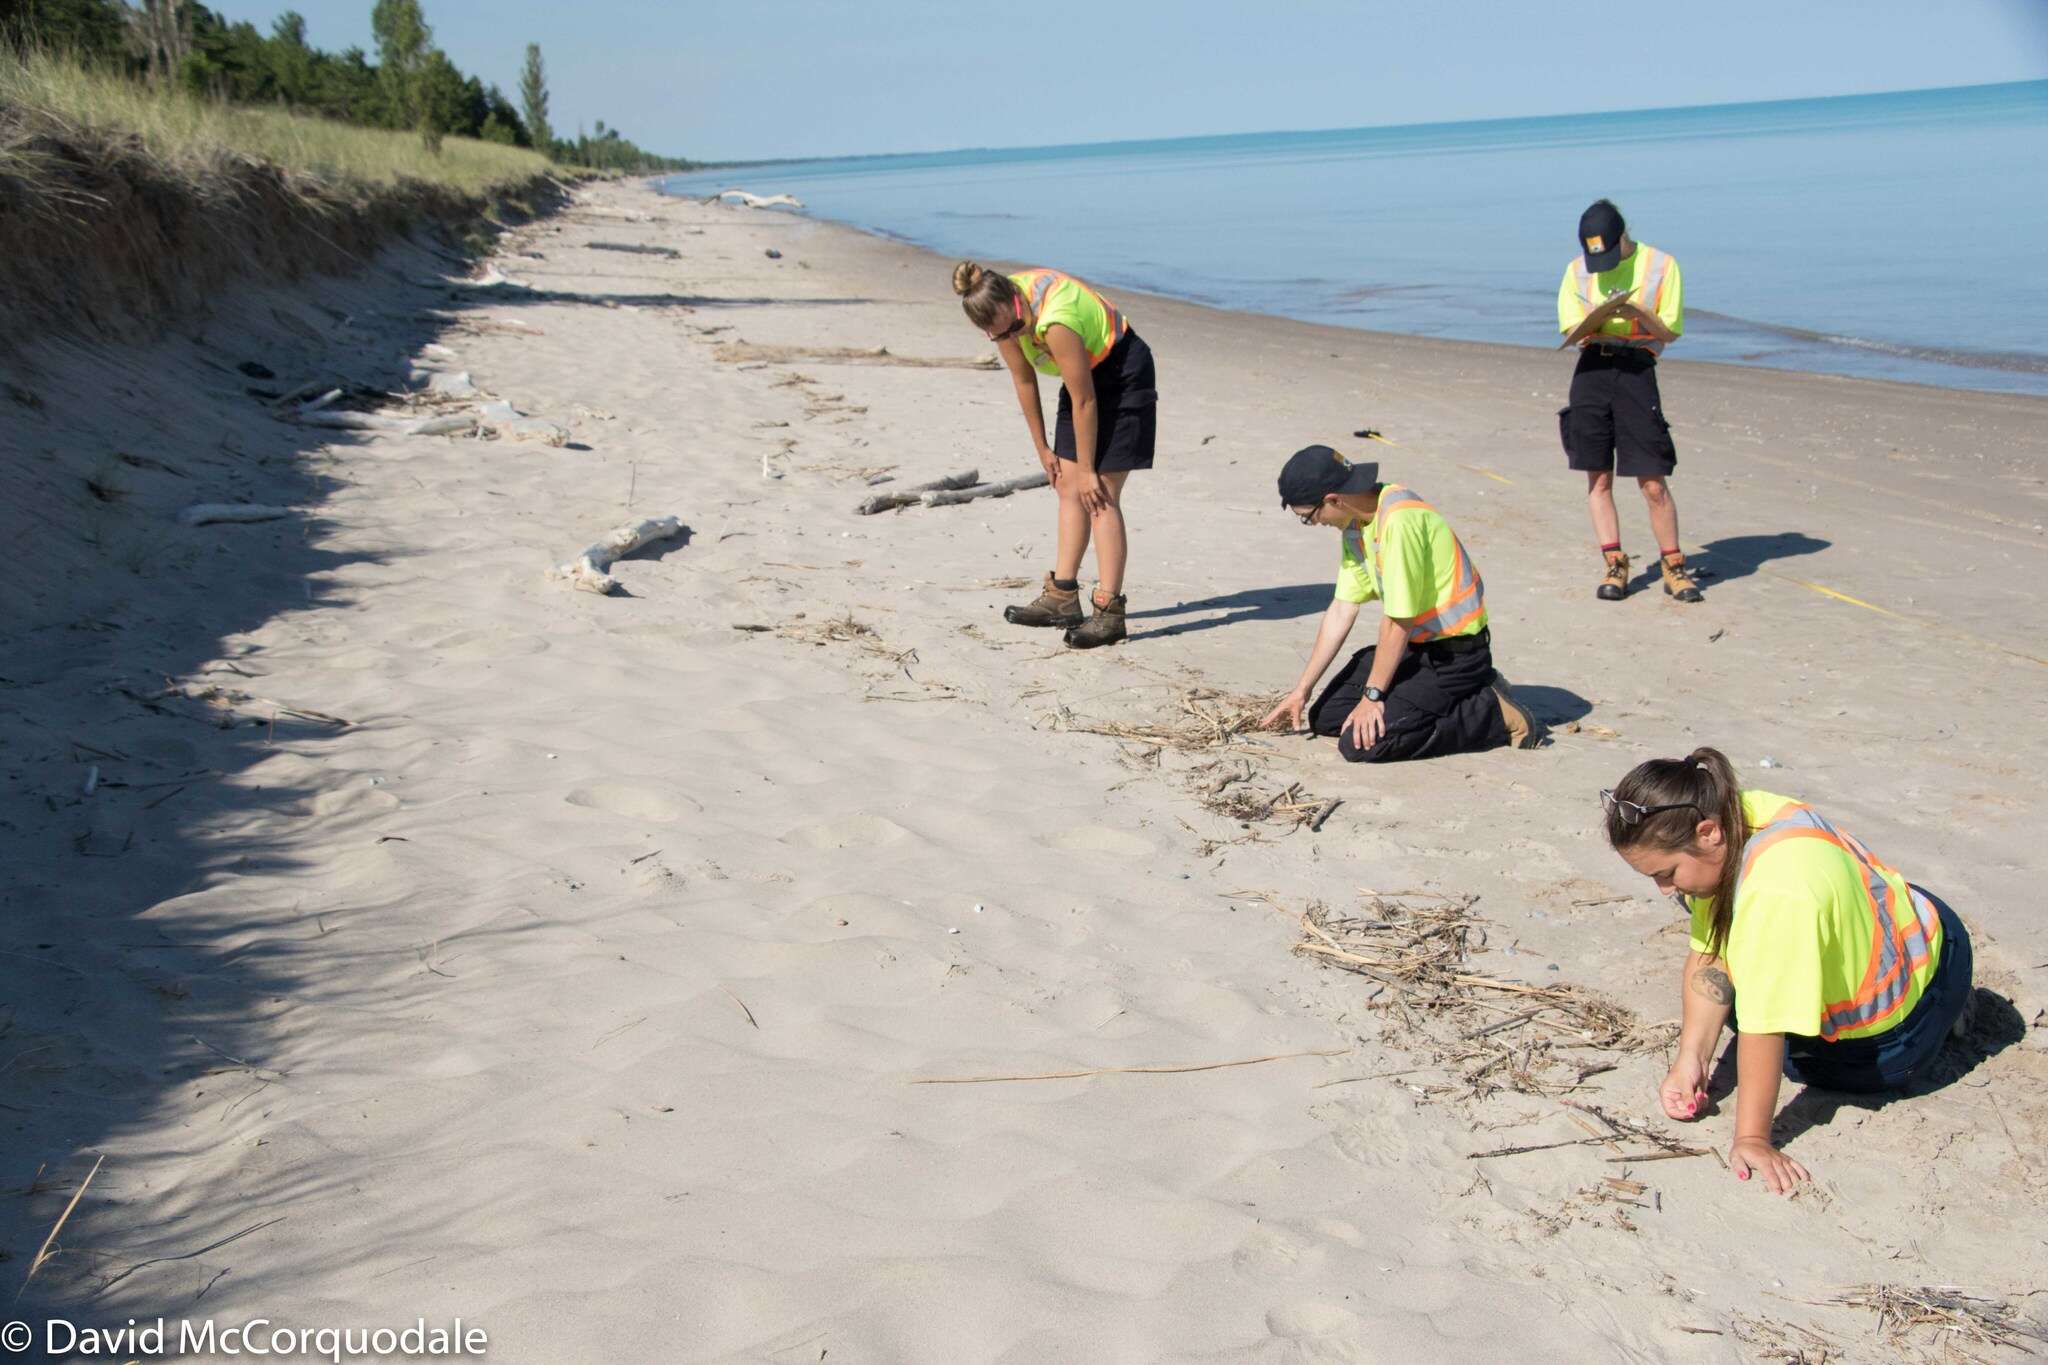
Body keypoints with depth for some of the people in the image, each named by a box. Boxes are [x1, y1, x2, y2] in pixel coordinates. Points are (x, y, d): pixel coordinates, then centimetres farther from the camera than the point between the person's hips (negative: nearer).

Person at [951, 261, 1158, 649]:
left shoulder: (1056, 322, -36)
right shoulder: (1002, 312, -13)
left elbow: (1084, 401, -27)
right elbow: (1024, 380, 0)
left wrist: (1086, 470, -17)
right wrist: (1042, 449, 5)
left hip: (1123, 376, -8)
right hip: (1084, 375, 8)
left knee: (1100, 495, -13)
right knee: (1069, 489, 6)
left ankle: (1109, 611, -12)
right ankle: (1063, 597, 12)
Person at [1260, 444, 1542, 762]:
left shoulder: (1399, 520, -26)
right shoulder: (1356, 522, 4)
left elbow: (1398, 620, -23)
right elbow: (1342, 610, 7)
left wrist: (1372, 695, -15)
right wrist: (1301, 691, 7)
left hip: (1455, 652, -9)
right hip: (1415, 645, 9)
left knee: (1360, 743, -20)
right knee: (1325, 717, 8)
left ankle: (1494, 713, -6)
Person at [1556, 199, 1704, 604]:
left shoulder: (1660, 265, 4)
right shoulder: (1578, 269, 12)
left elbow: (1669, 331, 0)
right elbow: (1571, 328, 4)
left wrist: (1638, 315, -19)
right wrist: (1598, 320, -17)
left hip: (1637, 369, -3)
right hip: (1592, 370, 3)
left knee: (1654, 483, -5)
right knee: (1598, 477, 3)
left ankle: (1673, 566, 9)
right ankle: (1615, 565, 12)